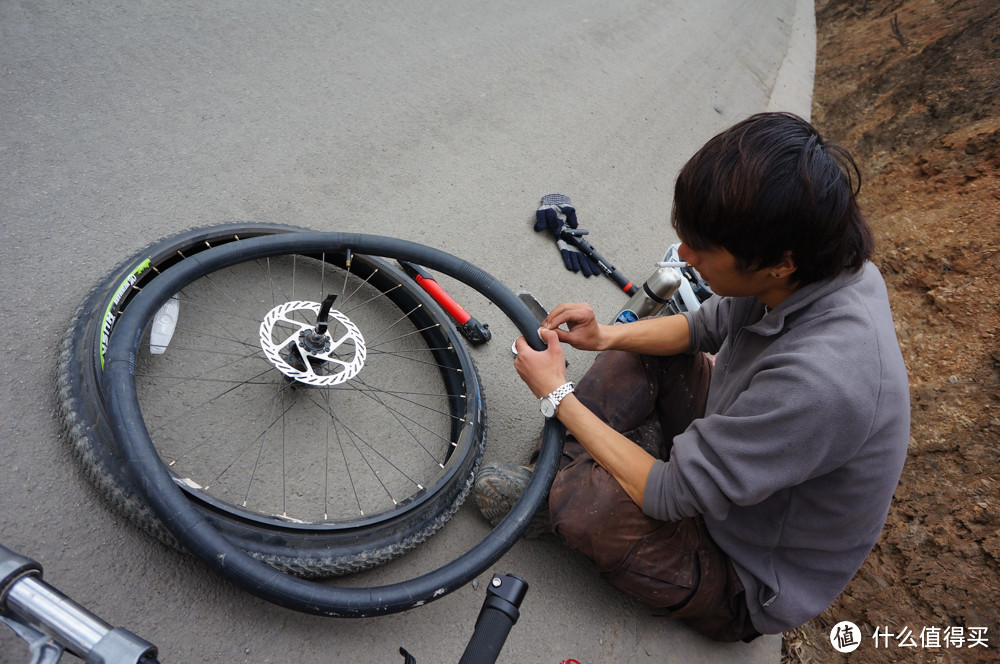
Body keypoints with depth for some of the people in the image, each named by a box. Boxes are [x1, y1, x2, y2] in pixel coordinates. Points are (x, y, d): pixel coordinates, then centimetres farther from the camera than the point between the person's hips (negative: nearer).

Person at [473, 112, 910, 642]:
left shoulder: (819, 380, -42)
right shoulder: (828, 264, -16)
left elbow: (667, 495, -32)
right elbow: (708, 327, 3)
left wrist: (556, 395, -23)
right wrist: (607, 337, -10)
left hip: (751, 585, -7)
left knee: (581, 501, -30)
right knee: (646, 345, 5)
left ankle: (563, 489, 4)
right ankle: (567, 457, 5)